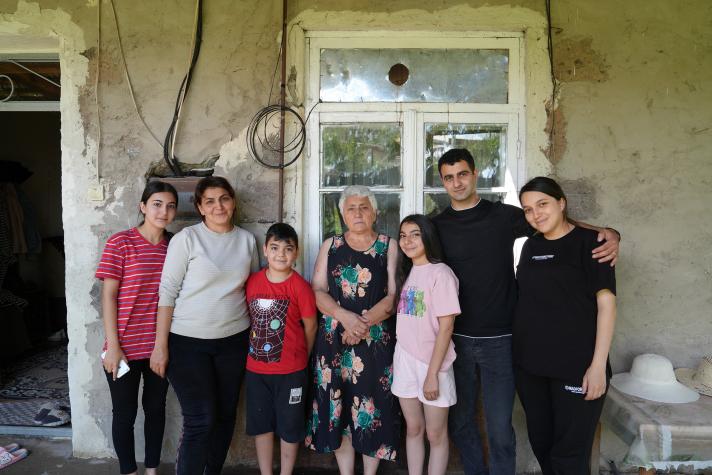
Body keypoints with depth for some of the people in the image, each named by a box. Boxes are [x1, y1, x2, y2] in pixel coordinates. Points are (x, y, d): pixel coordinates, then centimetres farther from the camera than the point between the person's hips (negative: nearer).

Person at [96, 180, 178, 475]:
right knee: (124, 412, 11)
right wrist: (112, 346, -12)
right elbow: (108, 296, -9)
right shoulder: (120, 243, -9)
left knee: (156, 407, 17)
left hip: (161, 345, 4)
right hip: (126, 346, -4)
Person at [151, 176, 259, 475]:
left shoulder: (247, 240, 4)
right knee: (200, 420, -3)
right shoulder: (186, 239, -8)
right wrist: (160, 345, -10)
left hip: (234, 340, 4)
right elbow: (167, 291, -8)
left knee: (225, 415, 13)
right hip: (188, 341, -4)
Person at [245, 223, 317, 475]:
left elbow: (310, 326, -5)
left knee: (289, 426, 13)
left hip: (291, 371, -3)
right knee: (261, 424, 17)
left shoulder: (300, 286, -13)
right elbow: (249, 319, 7)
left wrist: (300, 356, 5)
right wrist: (257, 350, 4)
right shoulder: (252, 281, -4)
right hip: (256, 369, 3)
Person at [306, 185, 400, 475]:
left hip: (377, 340, -1)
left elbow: (393, 295, -4)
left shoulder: (389, 247, 4)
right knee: (338, 408, 6)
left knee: (373, 406, 4)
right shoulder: (330, 246, 9)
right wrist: (345, 316, -15)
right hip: (334, 339, 2)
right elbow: (317, 291, 1)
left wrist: (364, 323, -17)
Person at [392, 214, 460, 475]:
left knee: (436, 434, 9)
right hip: (405, 360, 6)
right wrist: (396, 360, 8)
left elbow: (446, 327, -15)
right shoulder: (405, 272, 8)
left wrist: (432, 373, -16)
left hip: (432, 363, -6)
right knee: (413, 428, 17)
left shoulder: (440, 273, -13)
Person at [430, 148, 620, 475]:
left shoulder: (504, 216, -2)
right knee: (460, 423, 14)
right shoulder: (437, 226, 2)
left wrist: (608, 233, -13)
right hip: (455, 338, 2)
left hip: (498, 340, -2)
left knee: (499, 429, 4)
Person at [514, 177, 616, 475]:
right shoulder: (530, 246, 9)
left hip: (576, 366, -5)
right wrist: (520, 352, 12)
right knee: (540, 443, 17)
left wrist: (598, 365, -16)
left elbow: (606, 303, -10)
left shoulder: (589, 242, -7)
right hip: (529, 365, 6)